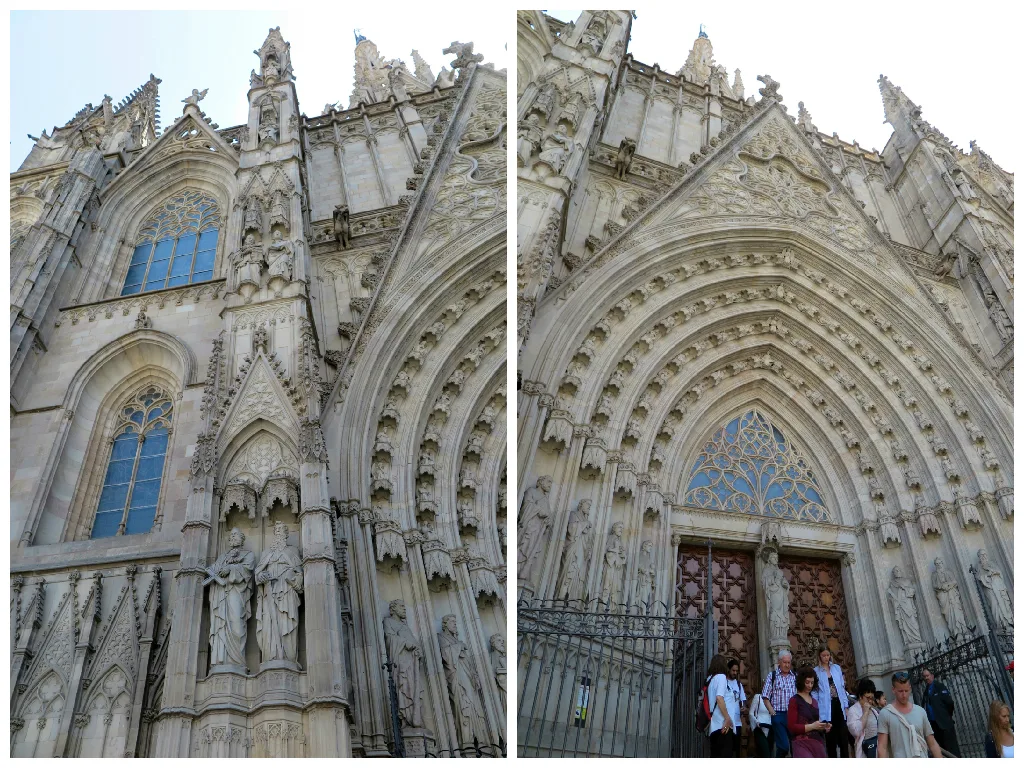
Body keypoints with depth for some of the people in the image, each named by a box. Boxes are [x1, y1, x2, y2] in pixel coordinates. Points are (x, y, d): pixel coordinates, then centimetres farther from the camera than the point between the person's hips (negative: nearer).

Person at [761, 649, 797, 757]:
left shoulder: (795, 677, 9)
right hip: (779, 715, -3)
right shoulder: (772, 676, 2)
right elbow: (765, 697, 1)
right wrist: (773, 713, -7)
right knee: (783, 746, -7)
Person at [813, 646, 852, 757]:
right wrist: (816, 711, -8)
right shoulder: (816, 671, 1)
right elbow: (814, 692, -2)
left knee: (843, 737, -2)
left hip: (838, 705, 3)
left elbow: (842, 688, 13)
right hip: (826, 708, -3)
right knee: (830, 738, 2)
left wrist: (845, 706, 6)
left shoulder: (837, 668, 12)